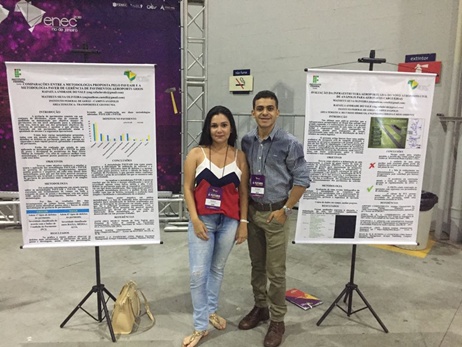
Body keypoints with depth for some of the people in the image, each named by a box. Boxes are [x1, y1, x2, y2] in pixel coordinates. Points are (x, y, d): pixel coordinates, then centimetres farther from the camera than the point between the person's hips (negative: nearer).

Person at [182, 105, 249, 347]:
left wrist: (243, 222, 1)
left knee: (217, 269, 17)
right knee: (198, 273, -2)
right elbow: (188, 188, -3)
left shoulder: (239, 156, 1)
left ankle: (211, 311, 40)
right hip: (202, 220, -1)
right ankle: (200, 327, 15)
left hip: (229, 222, 2)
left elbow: (243, 191, 4)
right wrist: (195, 219, -11)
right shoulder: (196, 154, -4)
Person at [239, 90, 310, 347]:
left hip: (275, 213, -4)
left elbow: (302, 180, -9)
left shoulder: (289, 143, -13)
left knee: (275, 271, 4)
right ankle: (260, 307, 37)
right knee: (256, 265, 18)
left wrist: (285, 210, -10)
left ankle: (277, 320, 22)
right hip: (252, 211, 5)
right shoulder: (246, 141, 0)